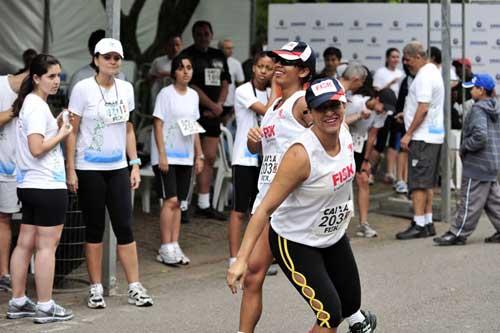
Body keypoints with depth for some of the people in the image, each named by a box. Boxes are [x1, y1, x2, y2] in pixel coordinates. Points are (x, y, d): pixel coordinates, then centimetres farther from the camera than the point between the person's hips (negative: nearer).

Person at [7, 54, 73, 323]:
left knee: (25, 243, 12)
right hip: (47, 185, -9)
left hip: (29, 185, 10)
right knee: (47, 245, -3)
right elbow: (36, 149, -23)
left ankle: (18, 302, 17)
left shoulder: (29, 103, 14)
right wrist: (61, 134, -11)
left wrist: (56, 128, 7)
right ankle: (45, 308, 2)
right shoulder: (37, 106, -16)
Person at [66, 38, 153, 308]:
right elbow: (72, 132, -6)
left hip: (118, 168, 4)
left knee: (125, 227, 2)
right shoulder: (83, 89, -7)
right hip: (89, 169, -4)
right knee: (94, 228, 4)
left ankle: (134, 288, 7)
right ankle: (96, 289, 12)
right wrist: (70, 170, -10)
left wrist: (135, 164, 10)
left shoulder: (125, 88, 7)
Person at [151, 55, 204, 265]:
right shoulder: (166, 94, -7)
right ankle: (166, 248, -7)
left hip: (185, 156, 6)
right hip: (167, 156, -6)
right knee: (170, 200, -11)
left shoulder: (193, 95, 11)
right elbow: (158, 125, -10)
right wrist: (162, 155, -16)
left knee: (177, 202, 7)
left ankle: (174, 246, 11)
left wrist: (199, 155, 13)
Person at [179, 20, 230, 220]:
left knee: (210, 158, 7)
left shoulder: (218, 56, 17)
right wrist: (213, 105, -9)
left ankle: (204, 205, 14)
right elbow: (191, 86, -11)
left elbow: (225, 84, 16)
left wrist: (219, 105, -1)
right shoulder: (187, 56, -4)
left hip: (212, 115, 7)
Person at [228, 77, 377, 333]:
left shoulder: (344, 131, -12)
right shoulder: (301, 154, -32)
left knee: (350, 304, 20)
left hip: (334, 236, 7)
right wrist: (241, 259, -35)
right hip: (295, 242, -7)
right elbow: (266, 208, -30)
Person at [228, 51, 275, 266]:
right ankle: (234, 258, -1)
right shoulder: (243, 91, -8)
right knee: (239, 210, -3)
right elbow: (266, 111, -19)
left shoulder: (271, 94, 11)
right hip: (244, 158, -6)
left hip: (264, 158, 6)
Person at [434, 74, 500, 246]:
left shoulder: (478, 110, -17)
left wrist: (464, 147, -14)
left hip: (478, 164, -9)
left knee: (470, 202, -4)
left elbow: (480, 136, -29)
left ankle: (457, 234, 1)